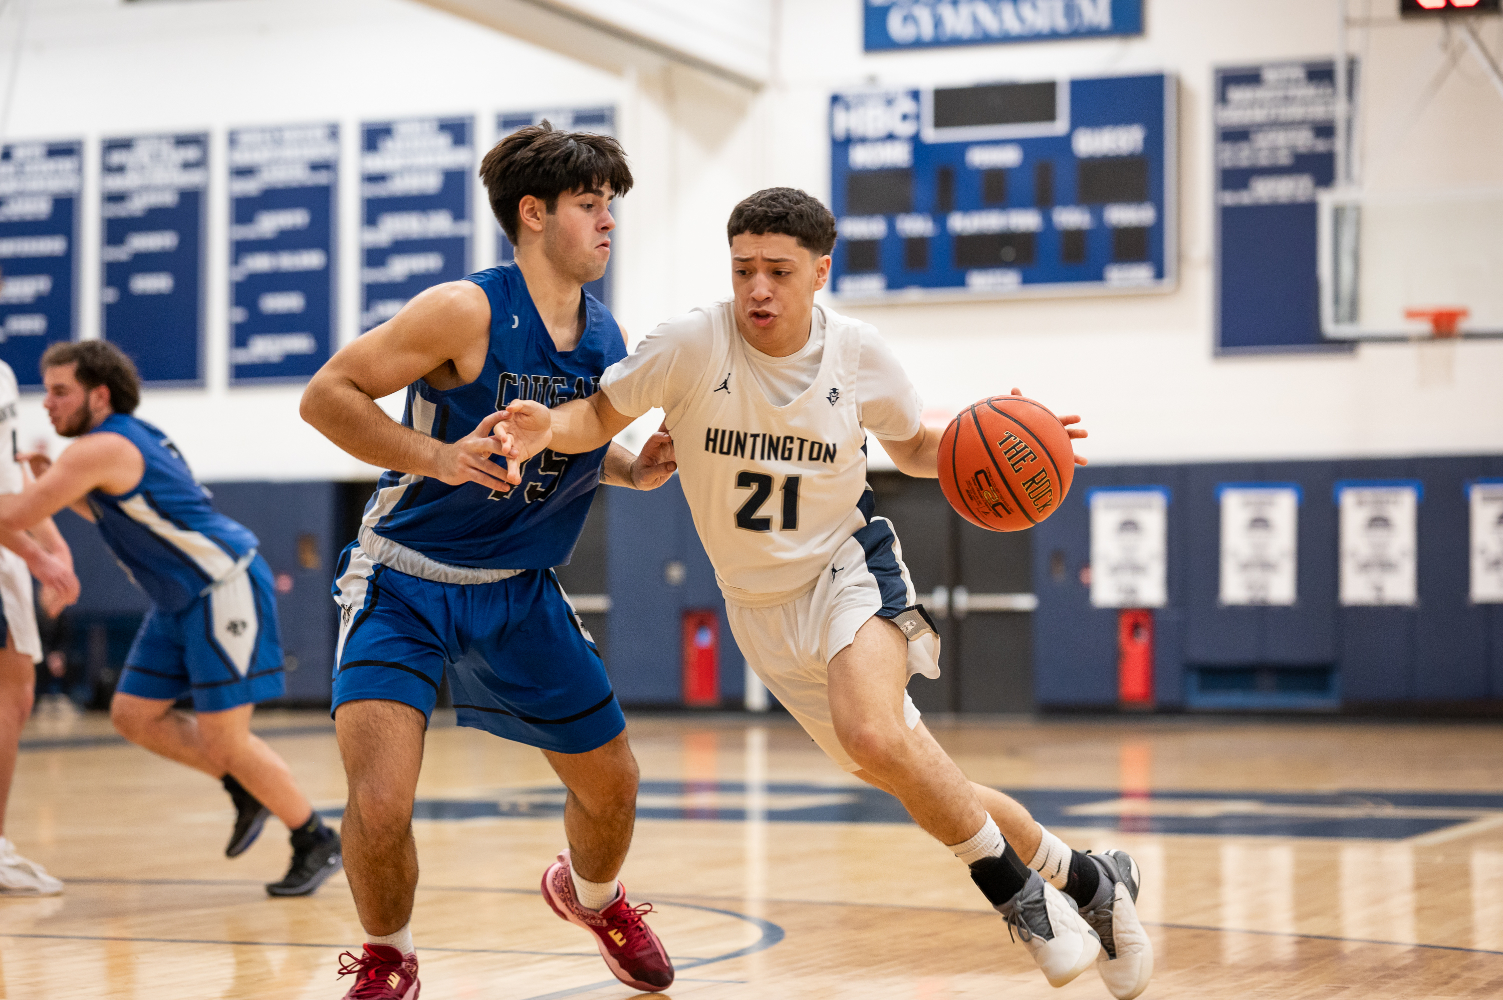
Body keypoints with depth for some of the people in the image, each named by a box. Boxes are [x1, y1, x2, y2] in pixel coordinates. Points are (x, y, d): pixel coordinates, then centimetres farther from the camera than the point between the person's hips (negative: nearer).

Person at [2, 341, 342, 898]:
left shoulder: (101, 449, -20)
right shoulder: (123, 438, 10)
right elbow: (109, 512, 28)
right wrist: (51, 481, 12)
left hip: (226, 589, -10)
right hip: (181, 600, 10)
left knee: (222, 738, -8)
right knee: (133, 715, 9)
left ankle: (315, 841, 6)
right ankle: (246, 791, 20)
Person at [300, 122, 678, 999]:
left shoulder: (611, 342, 0)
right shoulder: (468, 312, -20)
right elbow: (327, 395, -18)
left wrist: (635, 470, -3)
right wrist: (442, 458, -29)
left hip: (522, 592, 6)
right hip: (404, 584, -6)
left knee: (613, 785, 14)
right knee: (380, 805, -21)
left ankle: (591, 895, 49)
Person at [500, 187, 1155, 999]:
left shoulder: (857, 354, -10)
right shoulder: (693, 344, -16)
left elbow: (913, 447, 7)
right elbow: (601, 415, -7)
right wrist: (548, 429, -29)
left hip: (848, 567, -2)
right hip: (761, 604, 2)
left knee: (873, 735, -31)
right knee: (915, 777, 5)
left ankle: (1017, 888, -9)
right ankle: (1084, 882, 25)